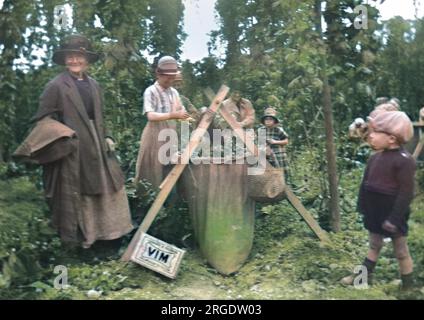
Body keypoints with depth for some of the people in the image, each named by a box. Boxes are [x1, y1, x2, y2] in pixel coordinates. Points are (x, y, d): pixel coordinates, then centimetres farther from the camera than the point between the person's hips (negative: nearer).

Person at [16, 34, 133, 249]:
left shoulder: (93, 85, 10)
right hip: (70, 148, -6)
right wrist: (63, 133, -20)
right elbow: (43, 118, -7)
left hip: (95, 145, 7)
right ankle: (76, 235, 21)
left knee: (106, 185, 12)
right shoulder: (56, 86, -8)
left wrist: (107, 137, 7)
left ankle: (102, 229, 29)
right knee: (74, 193, 5)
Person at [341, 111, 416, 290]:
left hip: (392, 214, -7)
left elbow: (406, 192, -21)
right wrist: (362, 206, 12)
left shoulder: (403, 160, -22)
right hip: (375, 212, 7)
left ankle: (408, 286, 27)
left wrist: (394, 218, -22)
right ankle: (365, 276, 34)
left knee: (400, 250, 10)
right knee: (374, 245, 21)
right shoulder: (375, 158, 2)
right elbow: (365, 184, 10)